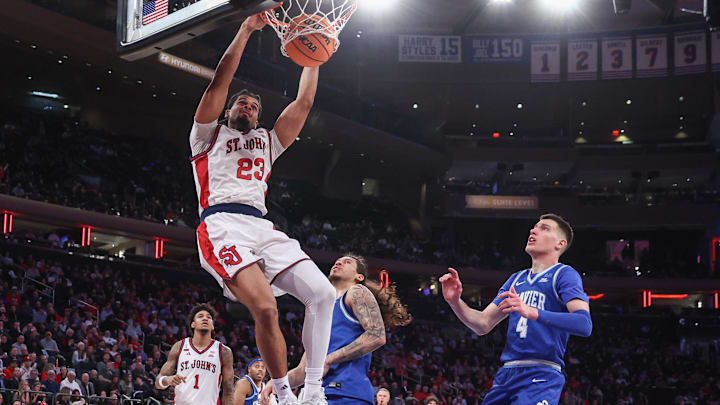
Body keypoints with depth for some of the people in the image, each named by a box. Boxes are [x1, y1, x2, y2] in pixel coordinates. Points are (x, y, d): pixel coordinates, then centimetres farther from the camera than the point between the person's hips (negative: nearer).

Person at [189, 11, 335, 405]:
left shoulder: (266, 141, 33)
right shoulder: (209, 135, 19)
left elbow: (303, 103, 27)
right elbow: (219, 82, 7)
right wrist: (246, 29, 6)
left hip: (262, 227, 6)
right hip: (222, 225, -6)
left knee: (322, 293, -14)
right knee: (266, 309, -27)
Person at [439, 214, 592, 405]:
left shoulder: (564, 274, -1)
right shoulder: (517, 279, 22)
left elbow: (584, 324, -18)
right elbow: (483, 324, 19)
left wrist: (532, 312, -29)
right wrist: (455, 302, 1)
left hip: (540, 377, -7)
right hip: (506, 374, 7)